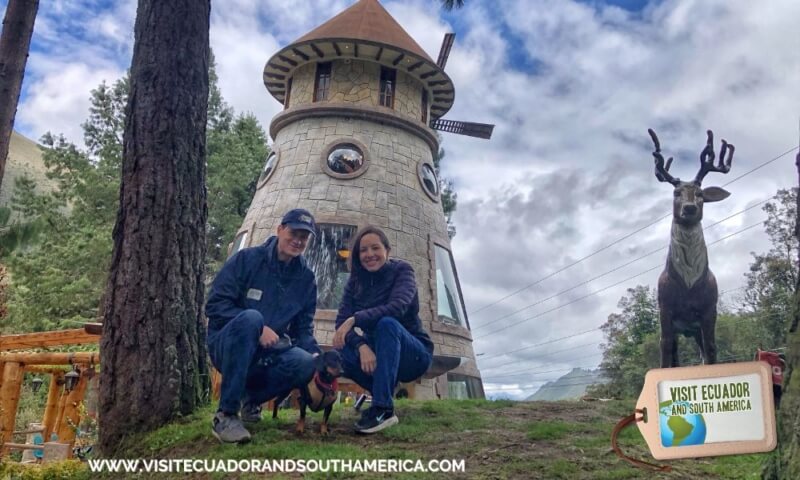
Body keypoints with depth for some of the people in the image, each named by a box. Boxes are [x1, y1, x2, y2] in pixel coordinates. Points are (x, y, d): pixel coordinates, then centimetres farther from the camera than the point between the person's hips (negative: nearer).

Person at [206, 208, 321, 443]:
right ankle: (226, 414, -30)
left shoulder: (306, 278, 6)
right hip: (227, 347, -3)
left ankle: (253, 397, 3)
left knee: (307, 364, -29)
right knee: (250, 317, -37)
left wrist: (315, 353, -15)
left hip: (268, 353, 3)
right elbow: (215, 305, -12)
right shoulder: (247, 259, -7)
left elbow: (303, 327, 7)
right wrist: (258, 329, -24)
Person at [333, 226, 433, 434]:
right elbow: (342, 320, -13)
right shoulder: (355, 281, 0)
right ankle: (385, 390, -2)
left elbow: (398, 306, -31)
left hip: (413, 355, -4)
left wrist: (354, 319, -39)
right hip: (378, 354, 4)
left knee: (387, 323, -34)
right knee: (341, 351, -25)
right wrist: (362, 346, -32)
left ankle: (383, 407, -33)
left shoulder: (401, 270, -11)